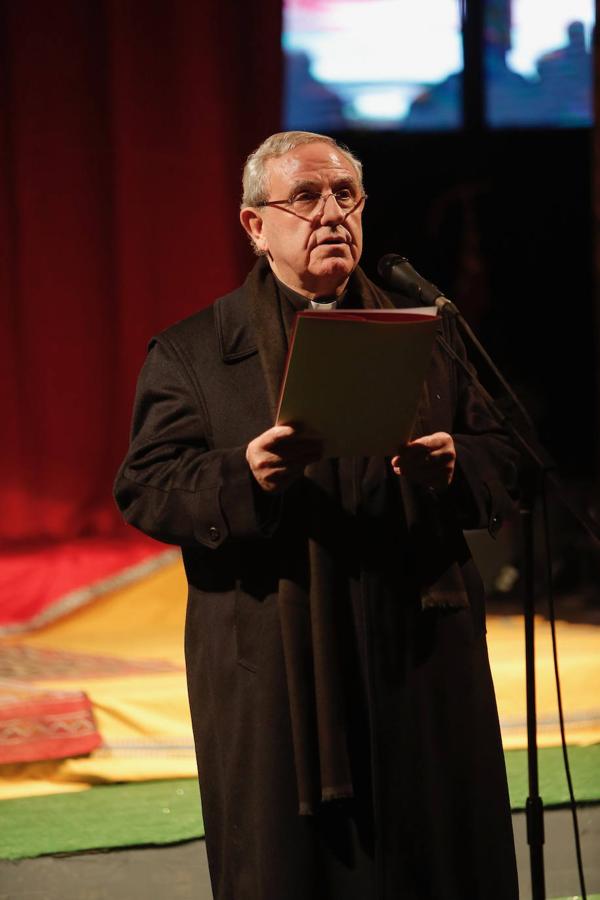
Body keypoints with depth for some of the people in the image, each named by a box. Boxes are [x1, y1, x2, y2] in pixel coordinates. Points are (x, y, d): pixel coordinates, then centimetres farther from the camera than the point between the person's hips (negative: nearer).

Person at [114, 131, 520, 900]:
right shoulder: (191, 352, 5)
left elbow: (500, 466, 12)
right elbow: (144, 488, -3)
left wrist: (454, 468, -11)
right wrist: (241, 476, -21)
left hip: (421, 662, 3)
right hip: (272, 675, -2)